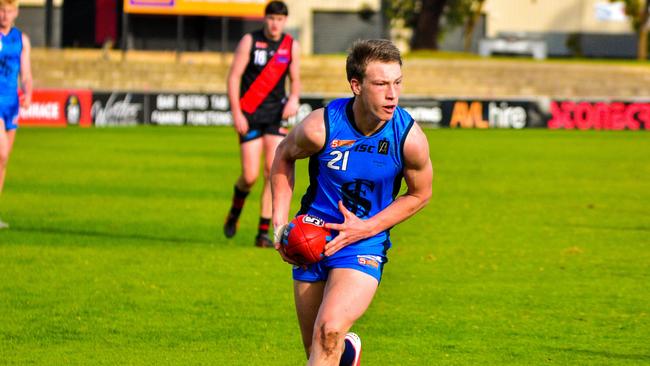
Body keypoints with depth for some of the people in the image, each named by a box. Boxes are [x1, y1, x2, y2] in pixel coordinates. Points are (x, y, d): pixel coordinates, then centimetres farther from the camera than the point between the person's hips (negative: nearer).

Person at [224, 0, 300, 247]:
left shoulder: (291, 46, 4)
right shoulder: (250, 41, -5)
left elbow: (295, 79, 13)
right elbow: (234, 76, -6)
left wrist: (294, 99, -10)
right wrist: (236, 113, -13)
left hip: (275, 113, 3)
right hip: (249, 113, -3)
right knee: (250, 176, -7)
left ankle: (263, 232, -6)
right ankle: (235, 211, 27)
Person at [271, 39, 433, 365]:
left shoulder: (410, 138, -19)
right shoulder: (320, 127, -19)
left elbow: (419, 194, 0)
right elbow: (284, 156, 4)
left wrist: (366, 228, -11)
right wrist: (279, 223, -2)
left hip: (365, 243, -2)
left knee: (329, 332, -26)